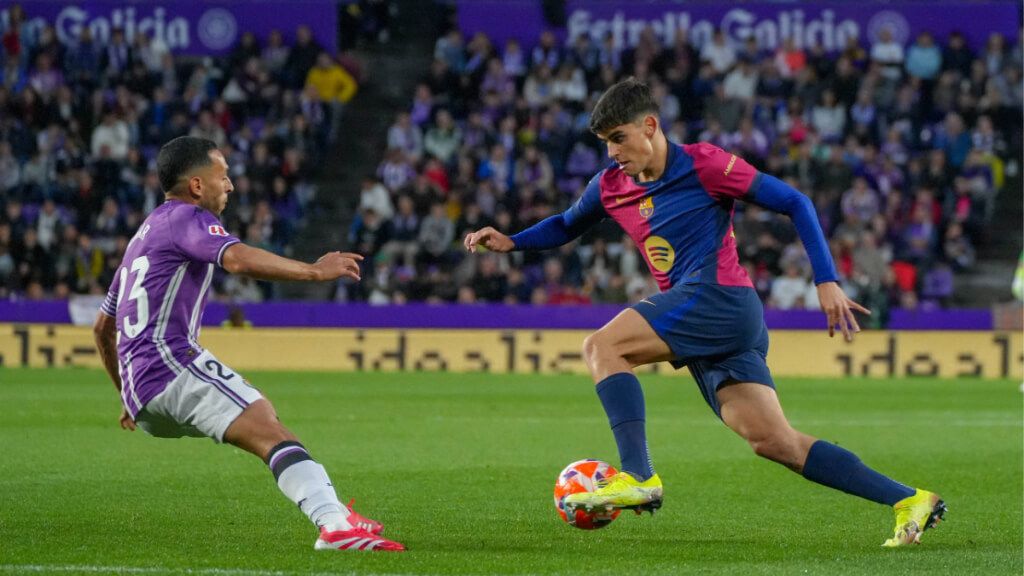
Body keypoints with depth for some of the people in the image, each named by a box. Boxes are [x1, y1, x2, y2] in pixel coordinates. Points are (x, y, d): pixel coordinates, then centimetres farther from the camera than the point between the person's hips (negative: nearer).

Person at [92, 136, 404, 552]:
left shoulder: (144, 234, 29)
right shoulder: (186, 218, -1)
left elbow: (103, 328, 34)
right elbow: (238, 260, -24)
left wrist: (129, 396, 41)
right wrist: (314, 271, -17)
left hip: (140, 389, 10)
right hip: (170, 361, -10)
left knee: (262, 414, 24)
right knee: (270, 432, -24)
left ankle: (333, 515, 16)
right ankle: (336, 525, -44)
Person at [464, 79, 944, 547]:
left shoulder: (703, 164, -5)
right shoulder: (612, 186, 15)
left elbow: (794, 203, -3)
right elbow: (566, 226, 34)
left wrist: (827, 282, -9)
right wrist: (510, 242, 16)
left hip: (720, 296, -7)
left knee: (601, 347, -18)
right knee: (774, 441, -1)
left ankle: (638, 478, -25)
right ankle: (909, 501, 0)